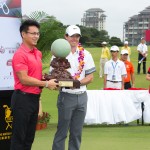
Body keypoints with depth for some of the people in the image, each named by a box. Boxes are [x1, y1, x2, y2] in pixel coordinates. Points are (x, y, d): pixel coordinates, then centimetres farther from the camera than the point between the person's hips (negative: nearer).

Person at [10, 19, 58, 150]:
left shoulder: (38, 53, 12)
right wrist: (46, 84, -15)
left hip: (35, 98, 9)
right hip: (23, 98, -8)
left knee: (30, 136, 14)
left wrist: (48, 78, 5)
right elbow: (24, 79, -20)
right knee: (19, 136, -2)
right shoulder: (20, 55, -15)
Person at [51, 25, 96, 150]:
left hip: (82, 96, 4)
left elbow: (90, 77, 6)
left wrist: (79, 82, -12)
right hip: (66, 96, -4)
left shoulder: (86, 54, 7)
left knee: (77, 132, 10)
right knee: (62, 131, 0)